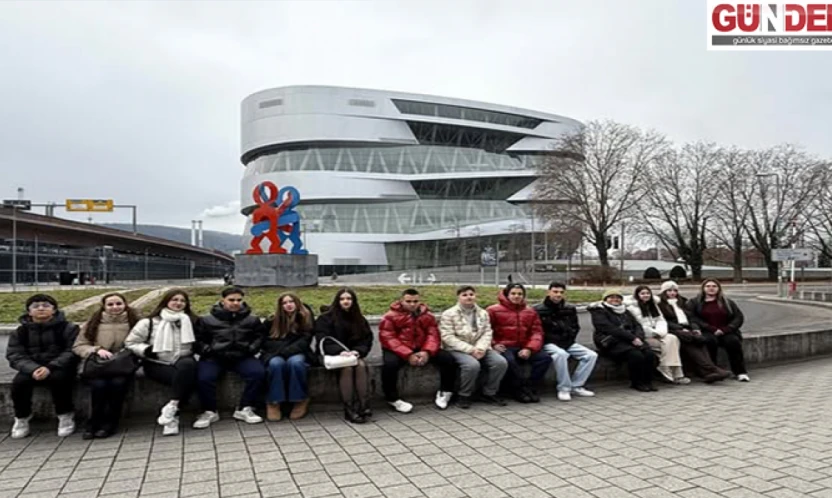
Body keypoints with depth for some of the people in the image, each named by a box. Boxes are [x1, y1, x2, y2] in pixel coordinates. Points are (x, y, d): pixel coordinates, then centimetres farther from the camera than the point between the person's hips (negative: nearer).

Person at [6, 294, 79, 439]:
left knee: (58, 378, -34)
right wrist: (33, 369, -23)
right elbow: (15, 356, -2)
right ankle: (21, 418, -4)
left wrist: (50, 367, -27)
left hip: (59, 368, -3)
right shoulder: (20, 332, 8)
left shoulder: (68, 328, -1)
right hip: (32, 369, 3)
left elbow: (72, 352, -10)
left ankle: (65, 415, -15)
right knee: (19, 381, -27)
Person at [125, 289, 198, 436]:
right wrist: (145, 350, -11)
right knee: (186, 377, -33)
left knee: (188, 364, -37)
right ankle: (172, 415, -26)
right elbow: (130, 342, 5)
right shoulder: (150, 322, 3)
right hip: (156, 365, -3)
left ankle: (171, 408, -34)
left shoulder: (190, 321, 13)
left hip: (182, 362, 3)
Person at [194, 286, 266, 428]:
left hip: (242, 357, 1)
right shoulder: (206, 320, 6)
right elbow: (198, 340, 6)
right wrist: (210, 351, -9)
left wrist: (250, 349, -4)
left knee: (258, 372, -27)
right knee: (204, 378, -30)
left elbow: (260, 337, 13)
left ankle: (244, 409, -11)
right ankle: (210, 412, -6)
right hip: (214, 358, -1)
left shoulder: (253, 320, 11)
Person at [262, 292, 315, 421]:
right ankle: (273, 402, -26)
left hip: (297, 353, -1)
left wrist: (288, 351, -19)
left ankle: (301, 400, -22)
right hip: (275, 354, 1)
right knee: (276, 363, -36)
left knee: (295, 362, -37)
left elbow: (305, 341, -3)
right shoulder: (273, 320, 9)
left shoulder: (306, 317, 6)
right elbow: (266, 342, 5)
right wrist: (281, 351, -13)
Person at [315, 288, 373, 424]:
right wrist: (340, 351, -27)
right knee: (347, 367, -34)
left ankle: (364, 406, -38)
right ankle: (349, 409, -37)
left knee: (361, 365, -31)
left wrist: (358, 351, -17)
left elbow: (367, 339, 5)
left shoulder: (360, 319, 11)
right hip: (333, 355, -3)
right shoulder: (326, 318, -1)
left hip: (355, 354, 3)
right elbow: (323, 340, -12)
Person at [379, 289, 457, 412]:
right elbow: (388, 338, -17)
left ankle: (444, 392, 8)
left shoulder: (427, 315, 5)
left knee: (448, 358, -12)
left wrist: (427, 352, -24)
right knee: (390, 363, -37)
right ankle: (393, 399, -16)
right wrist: (408, 355, -26)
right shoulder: (391, 316, -8)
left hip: (421, 349, 4)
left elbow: (433, 335, -3)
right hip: (398, 350, -3)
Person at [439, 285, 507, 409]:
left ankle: (489, 393, 2)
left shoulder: (483, 313, 12)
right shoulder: (449, 314, -4)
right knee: (472, 364, -35)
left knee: (501, 362, -17)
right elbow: (448, 337, -13)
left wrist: (480, 348, -17)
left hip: (479, 349, 5)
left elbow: (487, 333, 4)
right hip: (457, 350, -5)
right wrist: (470, 349, -20)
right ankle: (464, 396, -12)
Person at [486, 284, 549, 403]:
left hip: (523, 348, 4)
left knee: (545, 358, -17)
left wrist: (529, 349, -10)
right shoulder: (493, 310, 0)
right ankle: (526, 388, -20)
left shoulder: (530, 311, 13)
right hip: (504, 347, -4)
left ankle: (530, 387, -14)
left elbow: (537, 332, 7)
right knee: (509, 360, -38)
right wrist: (493, 344, -18)